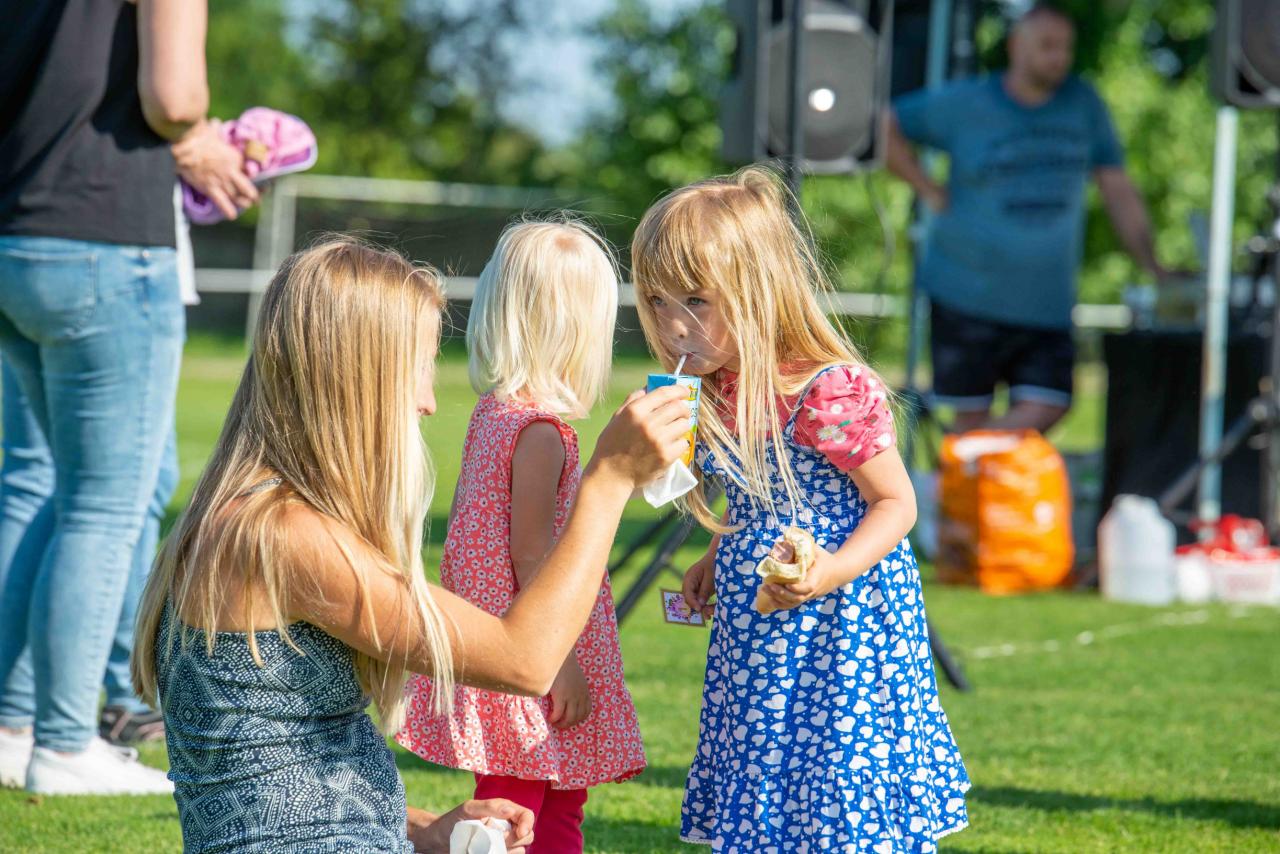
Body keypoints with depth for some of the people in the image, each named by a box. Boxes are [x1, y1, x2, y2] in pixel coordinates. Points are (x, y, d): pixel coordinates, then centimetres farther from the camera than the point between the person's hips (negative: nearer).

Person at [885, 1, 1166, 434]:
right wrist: (929, 191, -2)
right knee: (972, 419, 2)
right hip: (967, 296, -3)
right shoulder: (964, 104, -2)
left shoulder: (1084, 104, 6)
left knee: (1045, 410, -10)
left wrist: (1152, 267, 0)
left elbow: (1118, 190, 9)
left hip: (1047, 305, 3)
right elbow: (883, 129, 6)